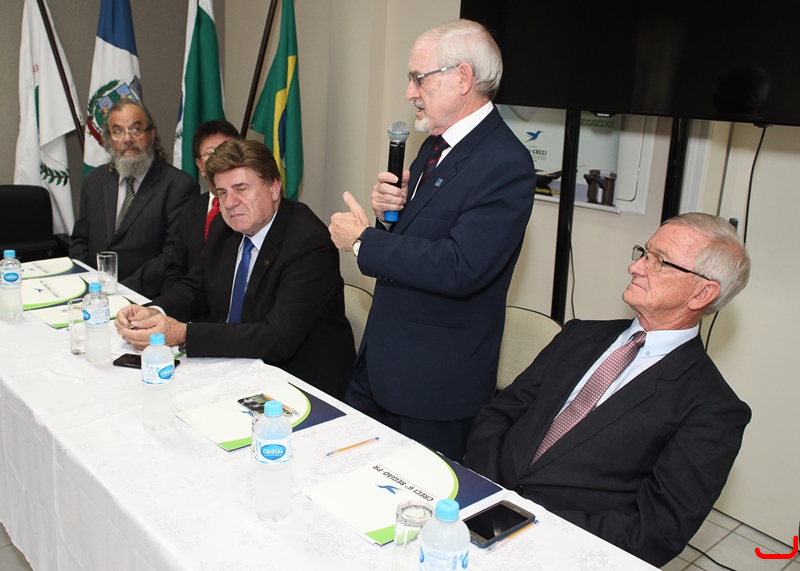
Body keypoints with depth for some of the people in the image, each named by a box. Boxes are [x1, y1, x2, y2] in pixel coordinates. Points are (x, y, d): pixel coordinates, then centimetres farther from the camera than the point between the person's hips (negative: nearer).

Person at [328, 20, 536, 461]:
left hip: (435, 380, -8)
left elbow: (460, 268, -29)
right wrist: (388, 212, -7)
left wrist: (363, 240, -19)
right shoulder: (435, 146, 8)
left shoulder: (506, 164, -20)